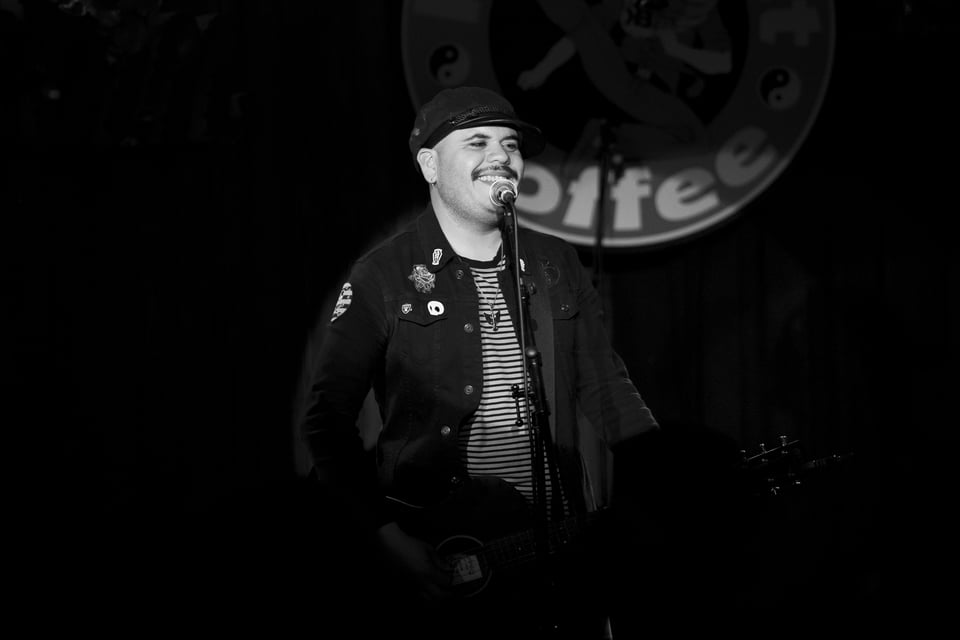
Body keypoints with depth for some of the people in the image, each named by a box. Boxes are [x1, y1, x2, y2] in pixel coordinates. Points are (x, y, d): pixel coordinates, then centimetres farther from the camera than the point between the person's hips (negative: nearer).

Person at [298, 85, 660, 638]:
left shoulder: (558, 266, 11)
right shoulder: (384, 277, -1)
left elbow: (605, 385, 12)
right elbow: (328, 419, -2)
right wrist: (384, 533, -11)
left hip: (559, 552, 4)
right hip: (439, 566, -3)